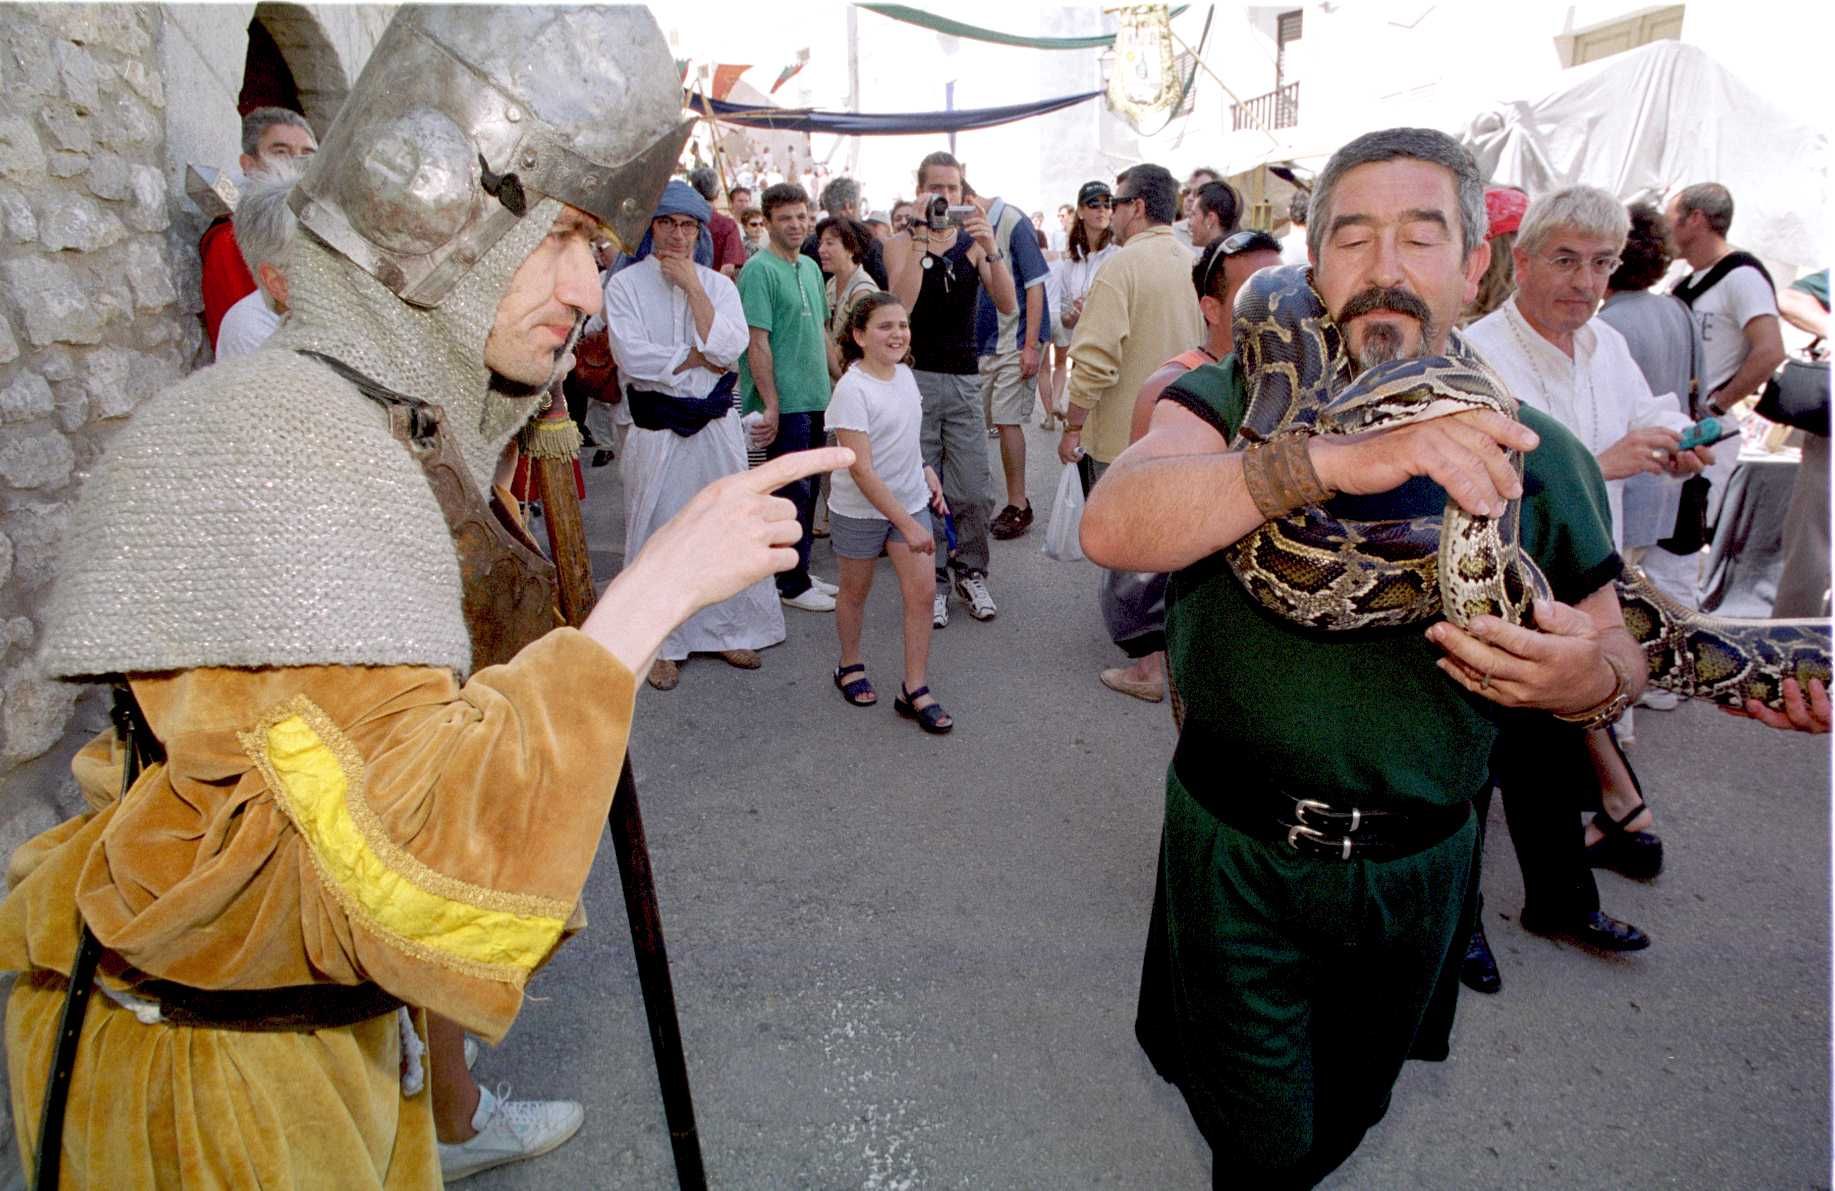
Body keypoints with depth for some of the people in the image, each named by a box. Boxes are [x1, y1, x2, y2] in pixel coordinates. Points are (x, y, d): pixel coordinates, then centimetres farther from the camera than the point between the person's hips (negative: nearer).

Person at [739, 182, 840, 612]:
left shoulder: (811, 267, 14)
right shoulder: (759, 270, -11)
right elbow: (757, 342, -17)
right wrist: (771, 404, -20)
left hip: (814, 399, 8)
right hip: (784, 404, -8)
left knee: (806, 491, 14)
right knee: (793, 493, -2)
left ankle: (799, 572, 26)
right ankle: (792, 585, 10)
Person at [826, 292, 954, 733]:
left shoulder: (904, 374, 0)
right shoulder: (852, 389, -22)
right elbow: (861, 470, -25)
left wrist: (925, 470, 3)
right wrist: (906, 524, -26)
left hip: (910, 500, 6)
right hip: (859, 509, -5)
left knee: (920, 593, -1)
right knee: (855, 590, 14)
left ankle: (914, 689, 9)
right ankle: (850, 665, 38)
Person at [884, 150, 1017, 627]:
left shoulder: (974, 242, 9)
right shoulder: (903, 243, 1)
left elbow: (1007, 305, -3)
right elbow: (901, 303, -18)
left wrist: (990, 247, -16)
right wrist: (922, 234, -18)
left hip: (965, 379, 2)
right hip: (916, 378, -2)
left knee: (975, 493, 1)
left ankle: (970, 571, 21)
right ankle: (932, 579, 15)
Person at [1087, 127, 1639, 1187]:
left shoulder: (1537, 455, -3)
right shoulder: (1237, 401, -10)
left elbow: (1617, 646, 7)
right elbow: (1113, 527, -30)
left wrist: (1594, 679, -17)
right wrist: (1336, 458, -41)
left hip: (1415, 870, 3)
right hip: (1237, 852, -2)